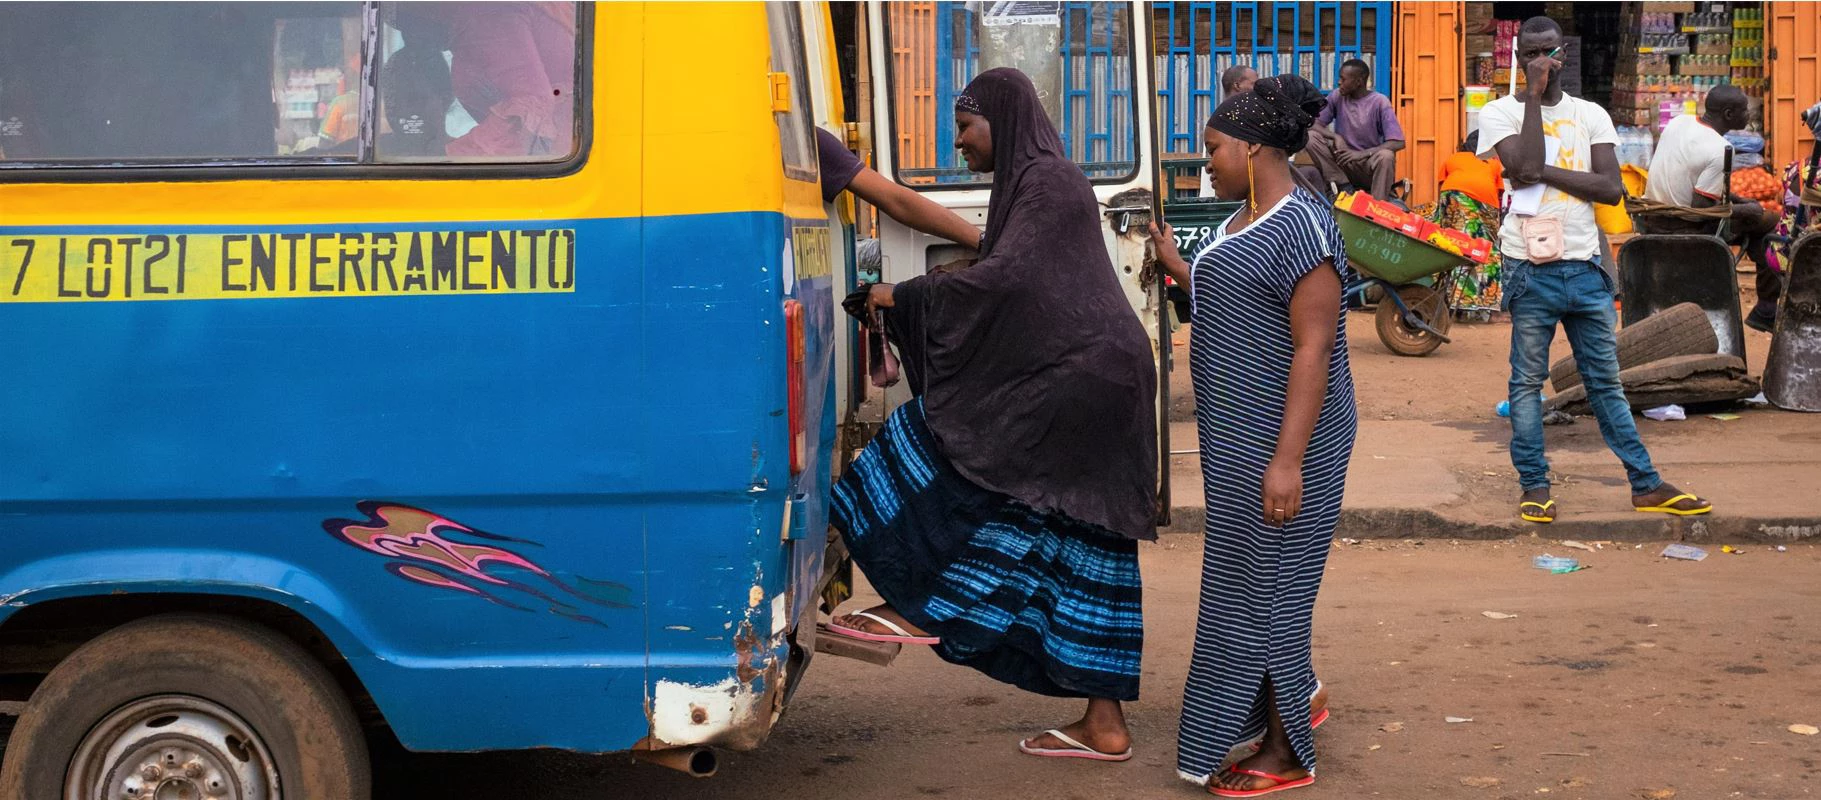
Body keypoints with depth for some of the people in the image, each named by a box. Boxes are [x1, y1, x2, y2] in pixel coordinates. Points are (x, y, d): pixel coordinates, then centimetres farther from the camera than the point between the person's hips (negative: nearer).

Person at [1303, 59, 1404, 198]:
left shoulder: (1380, 102, -12)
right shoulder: (1337, 96, -1)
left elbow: (1398, 143, -18)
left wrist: (1361, 154, -27)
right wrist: (1336, 137, -21)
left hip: (1369, 165, -4)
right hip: (1343, 160, 4)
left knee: (1386, 156, -36)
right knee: (1311, 138, -18)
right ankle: (1344, 187, -14)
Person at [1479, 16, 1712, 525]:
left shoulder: (1591, 115, 8)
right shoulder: (1500, 113, 0)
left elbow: (1612, 189, -4)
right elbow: (1524, 166, -18)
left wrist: (1544, 172, -13)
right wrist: (1535, 96, -12)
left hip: (1586, 267, 3)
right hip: (1531, 269, -3)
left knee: (1606, 381, 10)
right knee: (1528, 381, 2)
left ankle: (1646, 485, 15)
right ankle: (1534, 486, 12)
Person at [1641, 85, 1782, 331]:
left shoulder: (1677, 123, 3)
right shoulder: (1720, 150, -22)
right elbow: (1700, 209, -22)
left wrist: (1737, 200, 17)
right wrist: (1745, 209, -6)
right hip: (1684, 230, -8)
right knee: (1769, 223, 8)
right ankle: (1767, 310, 17)